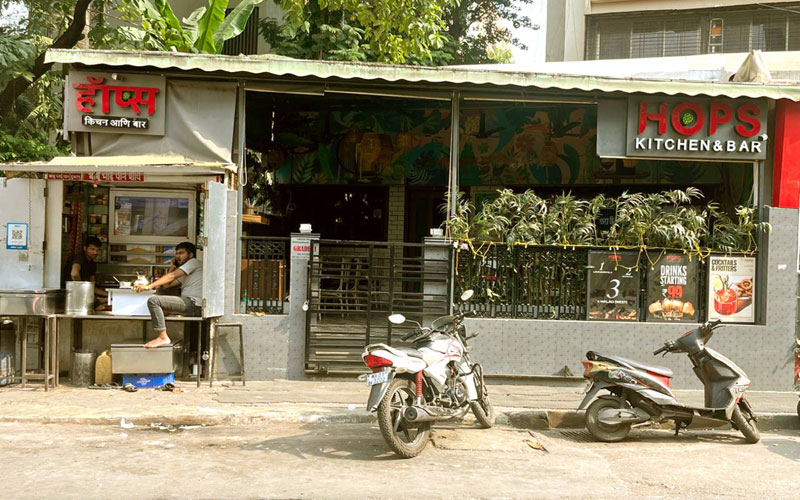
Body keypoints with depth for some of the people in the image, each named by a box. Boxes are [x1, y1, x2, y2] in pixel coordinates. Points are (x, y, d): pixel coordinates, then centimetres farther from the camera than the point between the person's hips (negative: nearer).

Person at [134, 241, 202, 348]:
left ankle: (163, 337, -24)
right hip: (189, 304, 10)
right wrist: (173, 266, 26)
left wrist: (149, 286, -15)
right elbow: (166, 284, 23)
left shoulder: (194, 262, 2)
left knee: (153, 300, -20)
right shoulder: (185, 274, 32)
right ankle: (160, 335, 15)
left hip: (193, 303, -10)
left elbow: (172, 276, -9)